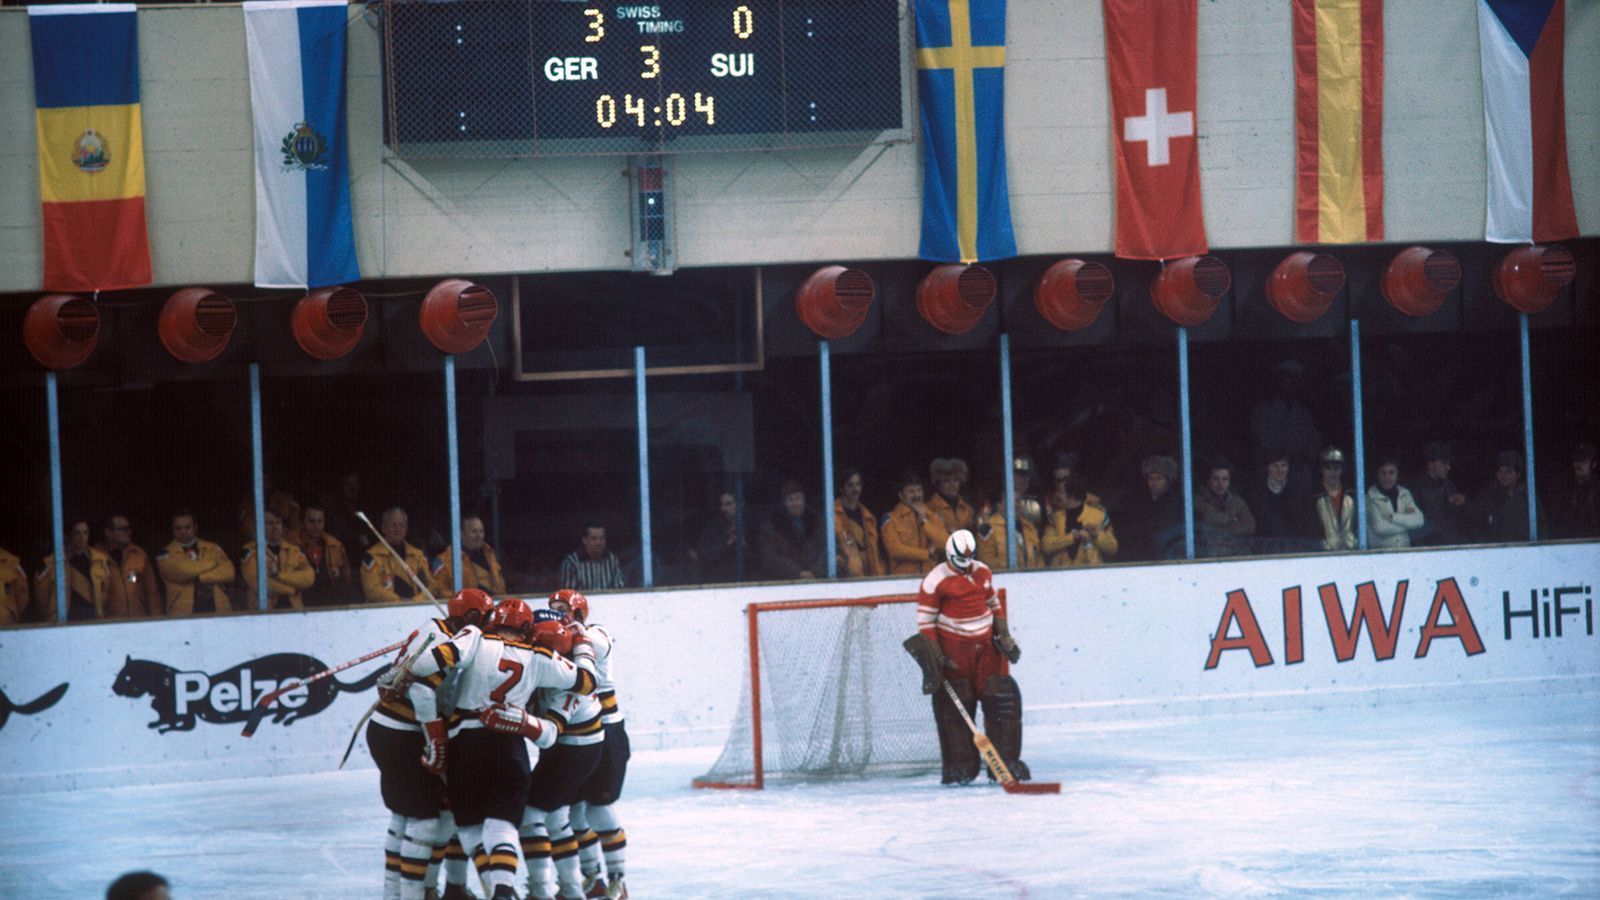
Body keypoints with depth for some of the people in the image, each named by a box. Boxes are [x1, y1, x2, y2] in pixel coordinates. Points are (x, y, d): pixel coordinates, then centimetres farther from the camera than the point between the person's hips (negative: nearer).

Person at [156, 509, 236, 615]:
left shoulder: (212, 549, 16)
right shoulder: (166, 556, 6)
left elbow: (228, 572, 2)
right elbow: (185, 570, -11)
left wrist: (200, 578, -8)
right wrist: (213, 563, 4)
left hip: (218, 612, 3)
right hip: (183, 616, -3)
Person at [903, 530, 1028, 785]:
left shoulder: (983, 573, 9)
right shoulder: (935, 580, -10)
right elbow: (925, 621, -7)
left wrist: (1004, 637, 17)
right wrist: (932, 657, -12)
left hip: (985, 647, 5)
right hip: (953, 650, -5)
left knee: (1003, 700, -2)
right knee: (954, 707, -5)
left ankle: (1006, 762, 4)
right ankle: (960, 766, 2)